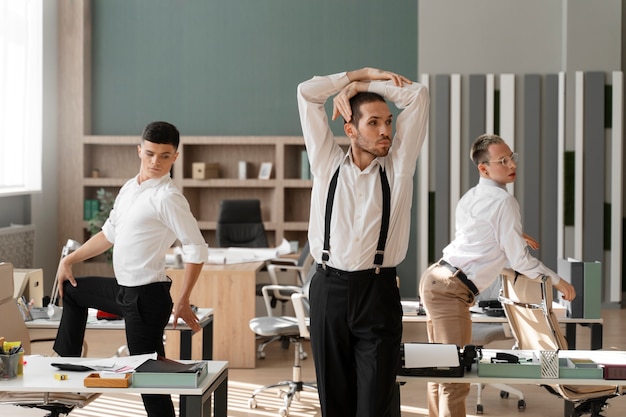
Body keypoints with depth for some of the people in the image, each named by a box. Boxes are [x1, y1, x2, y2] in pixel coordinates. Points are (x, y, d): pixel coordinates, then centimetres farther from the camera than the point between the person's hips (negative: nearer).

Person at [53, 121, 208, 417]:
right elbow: (109, 234, 21)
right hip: (124, 289, 10)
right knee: (72, 290, 30)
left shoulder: (167, 198, -19)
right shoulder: (129, 188, 8)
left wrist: (183, 301, -20)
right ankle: (66, 362, 40)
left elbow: (197, 250, -21)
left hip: (146, 296, -10)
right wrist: (69, 260, 20)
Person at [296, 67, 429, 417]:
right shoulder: (327, 163, 6)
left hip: (378, 293, -1)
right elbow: (307, 93, 6)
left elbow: (417, 96, 2)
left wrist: (366, 85, 8)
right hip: (329, 290, 1)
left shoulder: (398, 165, 6)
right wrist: (360, 74, 10)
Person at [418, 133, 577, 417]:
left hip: (434, 279, 10)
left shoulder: (470, 197, 14)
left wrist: (514, 236, 38)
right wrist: (557, 281, 2)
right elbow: (520, 261, -10)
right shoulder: (504, 202, -12)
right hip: (451, 290, -10)